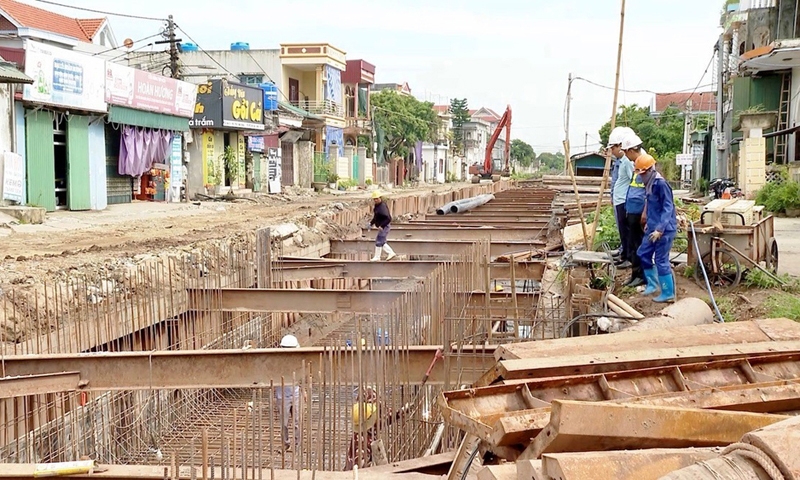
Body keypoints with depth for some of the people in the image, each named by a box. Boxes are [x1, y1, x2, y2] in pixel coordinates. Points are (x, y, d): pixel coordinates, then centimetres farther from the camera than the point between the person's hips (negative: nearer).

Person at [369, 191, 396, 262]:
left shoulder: (382, 207, -24)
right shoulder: (377, 205, 7)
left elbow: (388, 218, -29)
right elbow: (376, 217, 21)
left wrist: (381, 226, -28)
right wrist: (371, 223, 11)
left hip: (384, 227, -10)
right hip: (381, 227, 10)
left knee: (379, 241, -3)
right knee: (381, 242, 15)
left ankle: (377, 257, 6)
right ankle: (391, 253, 21)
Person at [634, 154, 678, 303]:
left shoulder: (661, 184, -19)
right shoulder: (649, 184, 9)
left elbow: (668, 208, -23)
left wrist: (659, 229, -28)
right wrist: (649, 223, 26)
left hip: (664, 230, -9)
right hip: (653, 228, 9)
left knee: (661, 261, -4)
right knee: (643, 253, 16)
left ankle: (668, 294, 5)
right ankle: (653, 283, 32)